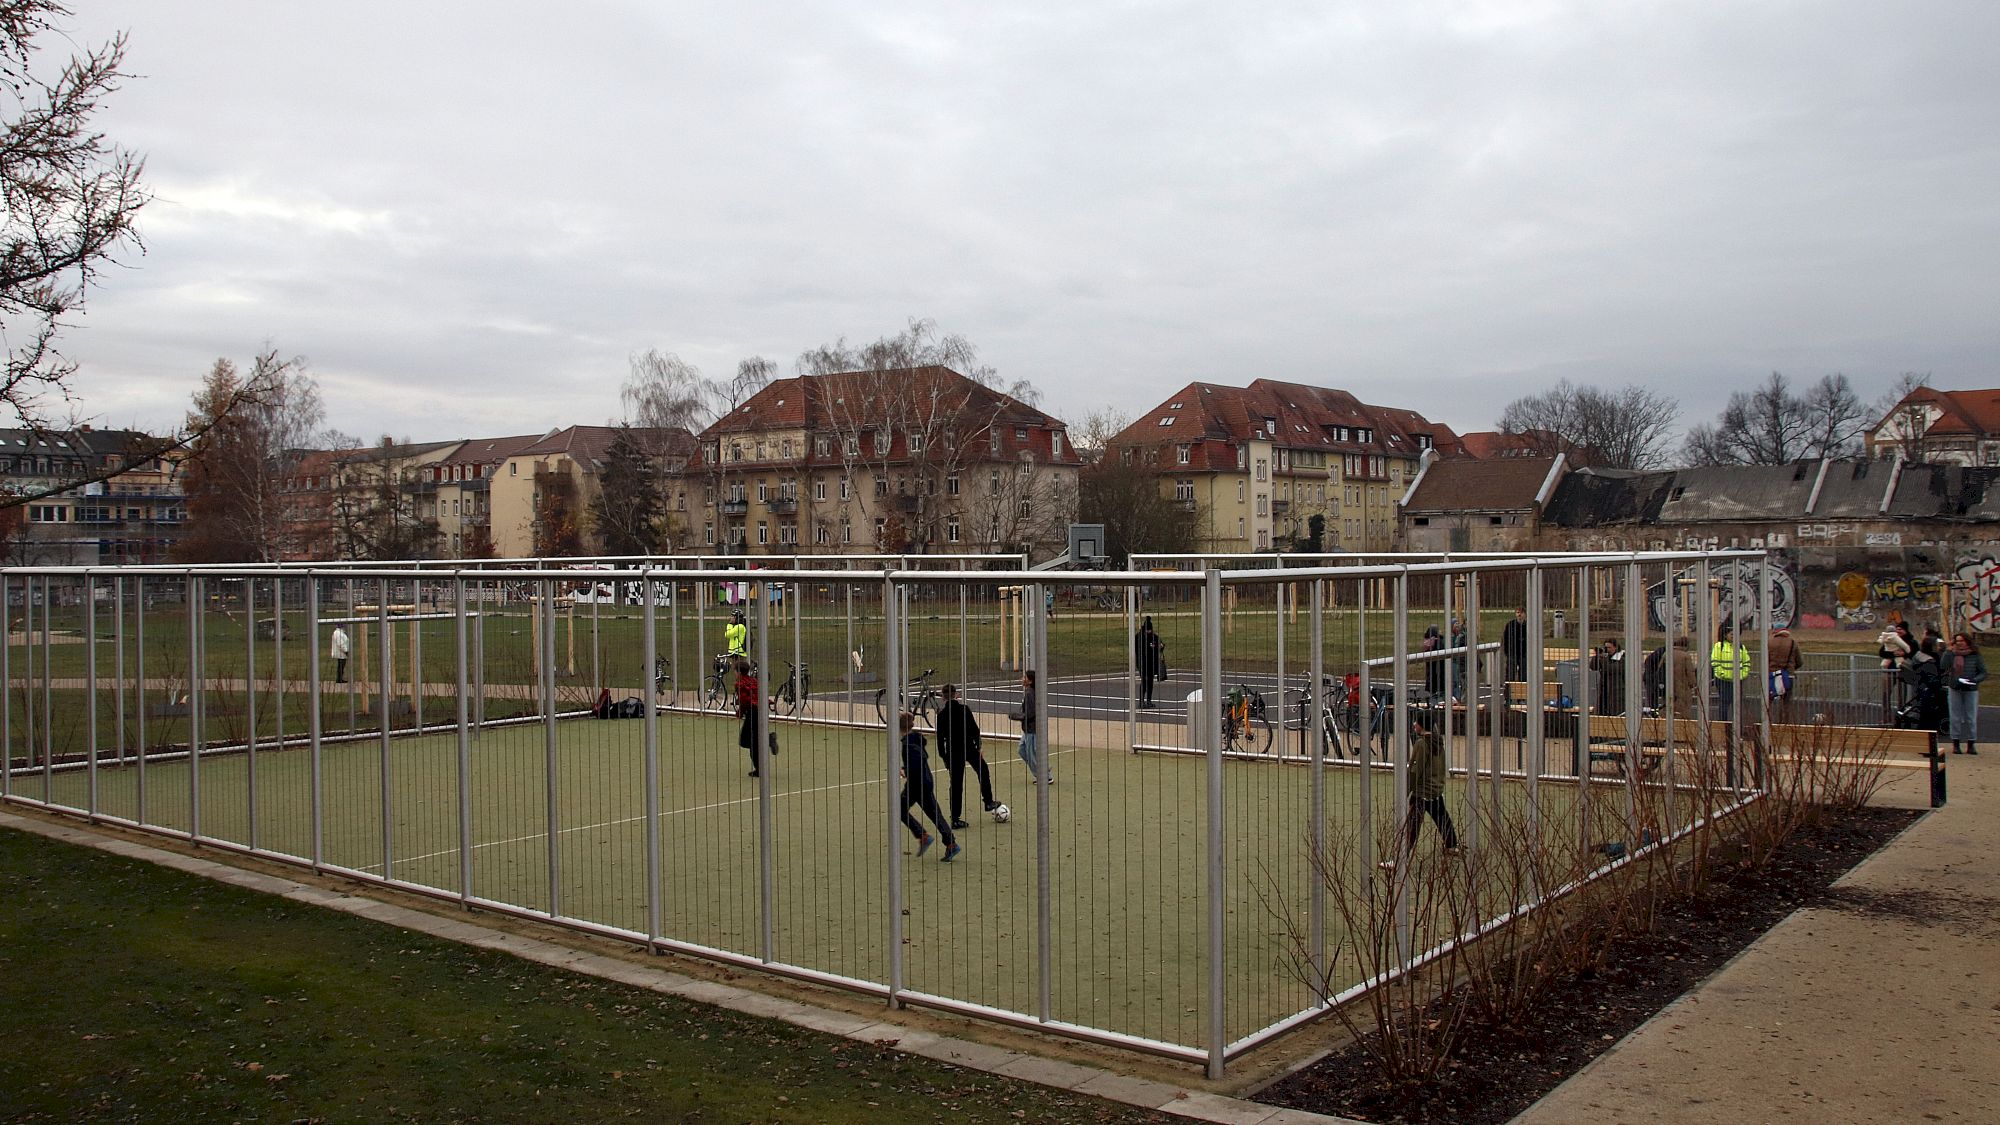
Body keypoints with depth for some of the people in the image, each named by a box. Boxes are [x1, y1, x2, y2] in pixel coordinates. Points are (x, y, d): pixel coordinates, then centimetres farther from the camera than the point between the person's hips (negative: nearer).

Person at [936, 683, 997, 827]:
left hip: (952, 752, 2)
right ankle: (988, 802, 32)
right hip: (968, 748, -2)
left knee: (956, 784, 7)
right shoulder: (964, 709, -9)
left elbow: (940, 738, 0)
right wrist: (979, 747, 2)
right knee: (983, 772, 24)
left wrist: (944, 757, 8)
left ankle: (955, 819, 6)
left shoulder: (942, 714, -3)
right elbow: (974, 730, -9)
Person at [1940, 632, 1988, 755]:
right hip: (1954, 689, 1)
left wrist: (1974, 680, -17)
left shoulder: (1976, 656, -1)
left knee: (1971, 717, 3)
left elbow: (1983, 673, 0)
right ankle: (1955, 743, 11)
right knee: (1955, 717, 5)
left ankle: (1971, 744, 11)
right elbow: (1942, 669, -5)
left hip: (1971, 690, -1)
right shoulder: (1950, 655, 0)